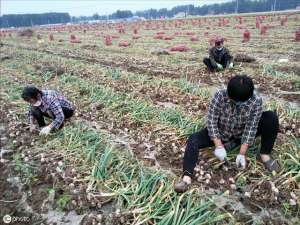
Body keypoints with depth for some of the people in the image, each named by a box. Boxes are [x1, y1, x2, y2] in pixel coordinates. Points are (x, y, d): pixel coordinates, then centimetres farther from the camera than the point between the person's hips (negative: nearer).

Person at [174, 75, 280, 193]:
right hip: (220, 134, -1)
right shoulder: (220, 96, -27)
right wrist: (219, 146, -28)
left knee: (271, 117, -19)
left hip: (241, 135, 1)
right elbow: (211, 121, -23)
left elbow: (250, 128, -21)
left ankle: (264, 155, -6)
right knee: (193, 140, -27)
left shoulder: (256, 101, -24)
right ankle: (187, 177, -36)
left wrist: (242, 154, -25)